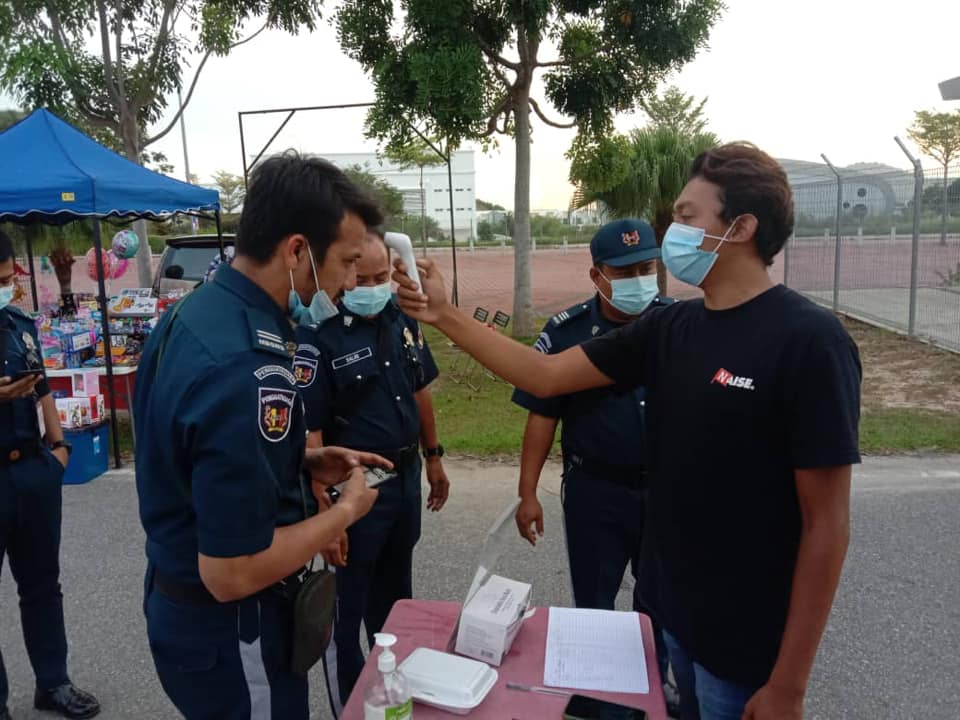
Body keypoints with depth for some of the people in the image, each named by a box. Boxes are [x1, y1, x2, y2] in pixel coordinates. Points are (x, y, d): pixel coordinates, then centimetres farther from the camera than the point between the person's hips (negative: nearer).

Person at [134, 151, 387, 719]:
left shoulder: (195, 312, -2)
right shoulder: (245, 369, -33)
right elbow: (231, 572, -29)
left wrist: (304, 461, 3)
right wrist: (347, 509, -16)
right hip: (229, 627, -9)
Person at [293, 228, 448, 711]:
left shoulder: (401, 319, 1)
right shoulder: (315, 337, -20)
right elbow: (308, 432, -22)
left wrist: (433, 457, 14)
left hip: (406, 478, 7)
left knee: (395, 594, 25)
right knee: (347, 607, 11)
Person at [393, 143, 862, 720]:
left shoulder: (807, 341, -20)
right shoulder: (670, 329, -1)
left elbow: (826, 525, -18)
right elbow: (546, 376, 2)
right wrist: (444, 316, -4)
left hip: (746, 639, -6)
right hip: (675, 608, 6)